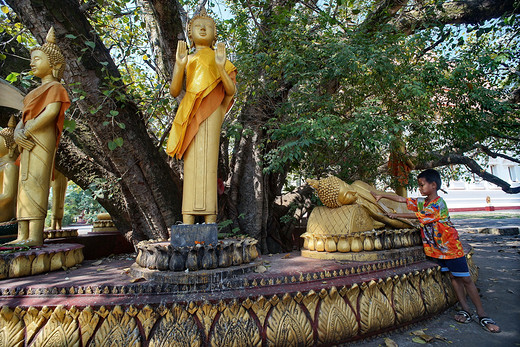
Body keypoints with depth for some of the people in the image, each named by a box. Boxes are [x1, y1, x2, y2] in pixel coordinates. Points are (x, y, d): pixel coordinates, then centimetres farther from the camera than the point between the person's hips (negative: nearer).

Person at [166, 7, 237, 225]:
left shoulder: (220, 59, 15)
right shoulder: (187, 60, 19)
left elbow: (231, 90, 3)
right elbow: (174, 92, 8)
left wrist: (220, 66, -11)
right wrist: (179, 64, -3)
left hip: (211, 111, -1)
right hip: (191, 113, 2)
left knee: (208, 162, -10)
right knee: (190, 162, -5)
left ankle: (210, 215, -8)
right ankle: (188, 217, -4)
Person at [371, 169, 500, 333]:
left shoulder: (438, 204, -21)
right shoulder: (422, 202, 3)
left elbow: (417, 216, -18)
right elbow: (402, 199, 8)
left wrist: (396, 215, -9)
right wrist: (382, 195, 4)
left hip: (450, 246, -7)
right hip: (437, 248, 7)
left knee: (465, 279, 0)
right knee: (452, 277, 10)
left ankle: (482, 315, 9)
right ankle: (465, 309, 17)